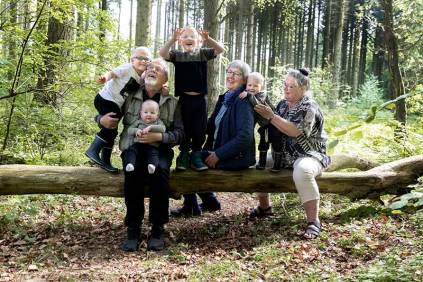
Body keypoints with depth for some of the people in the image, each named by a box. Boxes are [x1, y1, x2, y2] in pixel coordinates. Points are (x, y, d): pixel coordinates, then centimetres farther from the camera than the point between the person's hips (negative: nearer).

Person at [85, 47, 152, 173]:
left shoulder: (142, 79, 10)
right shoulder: (128, 68, -10)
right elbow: (112, 73, -22)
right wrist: (105, 77, -45)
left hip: (116, 106, 8)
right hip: (105, 99, -8)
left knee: (111, 131, 13)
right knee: (111, 127, -20)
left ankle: (105, 161, 24)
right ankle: (93, 150, -7)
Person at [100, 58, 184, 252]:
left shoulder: (172, 103, 9)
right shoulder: (129, 97, 10)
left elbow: (179, 134, 1)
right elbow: (105, 115, 18)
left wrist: (159, 137, -17)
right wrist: (102, 120, -6)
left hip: (160, 150, 0)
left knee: (159, 170, -34)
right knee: (133, 171, -34)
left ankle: (158, 229, -21)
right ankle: (133, 228, -22)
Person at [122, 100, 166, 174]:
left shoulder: (158, 122, 14)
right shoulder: (138, 122, 19)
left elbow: (162, 128, -6)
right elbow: (129, 130, 13)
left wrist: (150, 127, -17)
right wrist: (136, 130, -10)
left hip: (152, 146, -2)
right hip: (138, 144, 2)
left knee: (153, 153, -32)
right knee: (131, 150, -25)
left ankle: (152, 165, -56)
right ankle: (129, 164, -42)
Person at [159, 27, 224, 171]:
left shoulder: (203, 53, 6)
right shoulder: (177, 55, 3)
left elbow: (221, 49, -4)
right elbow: (162, 53, -14)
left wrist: (208, 39, -20)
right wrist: (172, 39, -26)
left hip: (200, 98, 1)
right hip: (184, 98, -1)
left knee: (199, 129, 6)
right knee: (185, 128, 6)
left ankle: (196, 157, 19)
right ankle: (183, 156, 19)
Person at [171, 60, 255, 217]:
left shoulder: (243, 101, -15)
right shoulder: (225, 98, 12)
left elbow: (245, 137, -24)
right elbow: (211, 126, 15)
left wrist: (218, 154, -22)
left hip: (236, 157, -8)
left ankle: (191, 207, 10)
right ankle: (209, 201, 19)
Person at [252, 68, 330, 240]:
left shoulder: (309, 107, -13)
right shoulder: (283, 104, 11)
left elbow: (295, 131, -27)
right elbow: (275, 127, 9)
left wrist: (271, 116, -29)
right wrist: (265, 114, -9)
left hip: (309, 155, -8)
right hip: (285, 155, 8)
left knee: (302, 171, -38)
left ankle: (313, 221, -32)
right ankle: (264, 206, 18)